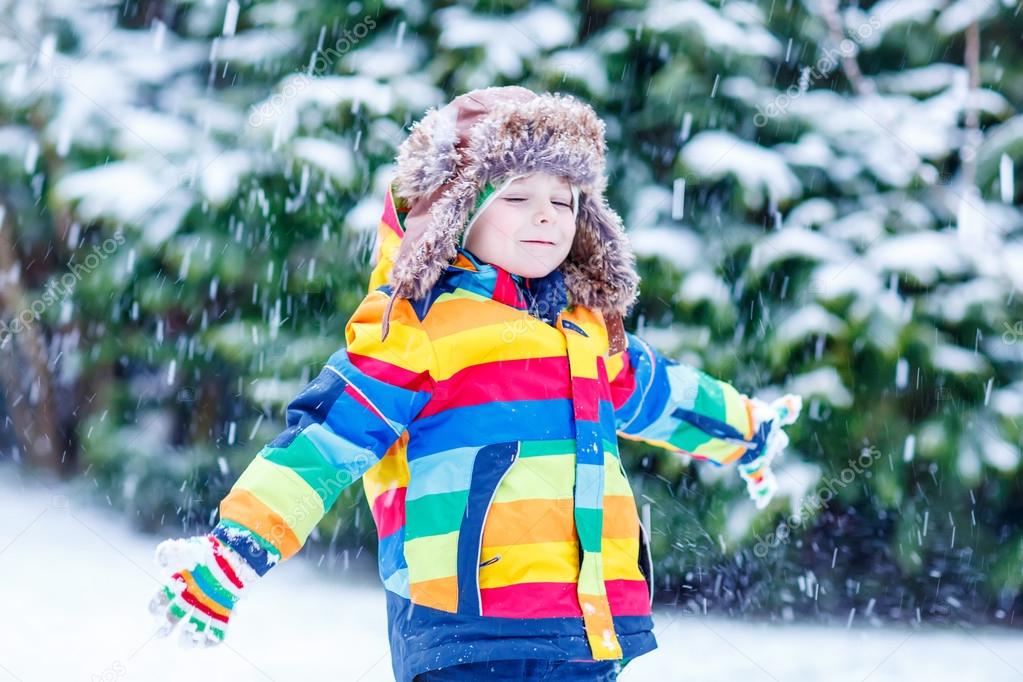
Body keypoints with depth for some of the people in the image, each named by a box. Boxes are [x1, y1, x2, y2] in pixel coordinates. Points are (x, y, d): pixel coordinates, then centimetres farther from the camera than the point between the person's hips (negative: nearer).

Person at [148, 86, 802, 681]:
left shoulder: (588, 321, 19)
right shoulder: (418, 317, -2)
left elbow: (656, 392, 38)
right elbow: (330, 434, -8)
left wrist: (742, 428, 53)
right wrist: (237, 547, -17)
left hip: (590, 628, 7)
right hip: (471, 628, -7)